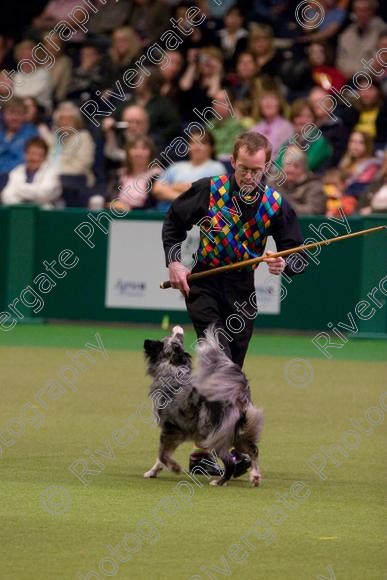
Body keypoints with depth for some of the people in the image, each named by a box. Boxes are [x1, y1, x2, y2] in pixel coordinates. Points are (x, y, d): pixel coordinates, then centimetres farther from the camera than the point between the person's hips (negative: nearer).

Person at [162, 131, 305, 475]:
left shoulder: (276, 205, -3)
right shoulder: (208, 190, -6)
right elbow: (174, 222, 10)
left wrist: (284, 265, -21)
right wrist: (174, 261, -3)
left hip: (242, 295, 3)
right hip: (203, 285, -3)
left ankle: (204, 453, 18)